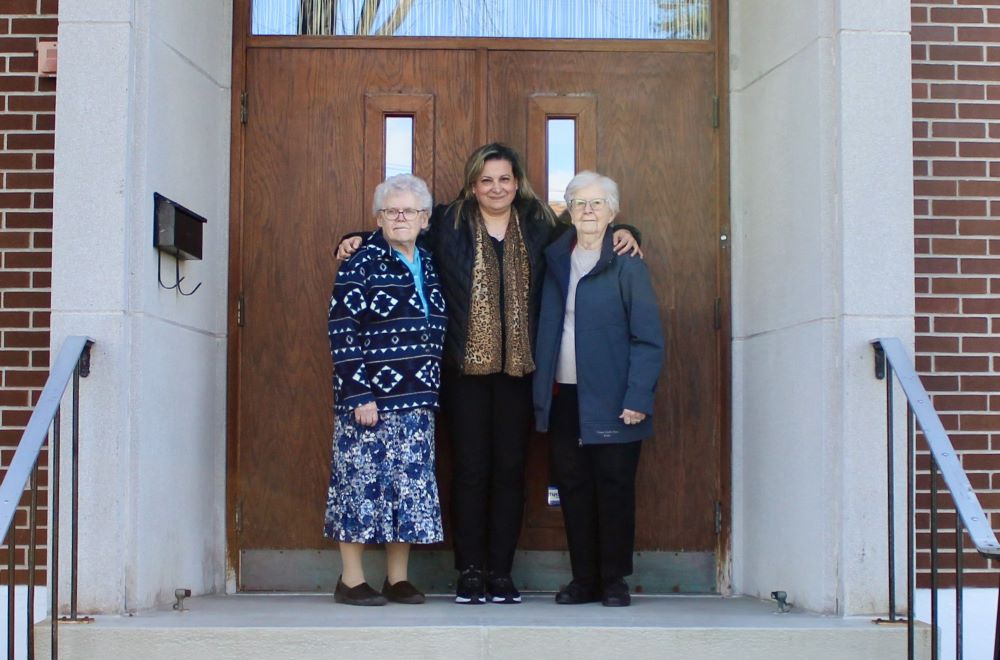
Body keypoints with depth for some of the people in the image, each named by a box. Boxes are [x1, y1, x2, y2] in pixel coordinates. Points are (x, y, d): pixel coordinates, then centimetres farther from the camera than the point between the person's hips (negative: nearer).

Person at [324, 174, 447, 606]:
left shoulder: (429, 266, 14)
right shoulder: (360, 265, -5)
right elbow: (341, 331, -10)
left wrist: (433, 389, 13)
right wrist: (359, 393, -16)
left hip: (417, 399, 6)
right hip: (371, 396, -6)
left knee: (411, 485, 6)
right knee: (361, 481, -2)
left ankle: (398, 579, 15)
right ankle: (351, 580, 8)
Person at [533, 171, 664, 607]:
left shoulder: (626, 264, -3)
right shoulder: (556, 260, 12)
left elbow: (648, 338, -7)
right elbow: (545, 330, 12)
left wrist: (638, 399, -14)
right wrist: (540, 389, 3)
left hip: (610, 401, -4)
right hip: (563, 396, 4)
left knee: (614, 487, 1)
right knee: (572, 487, 6)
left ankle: (614, 581, 11)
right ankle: (584, 579, 16)